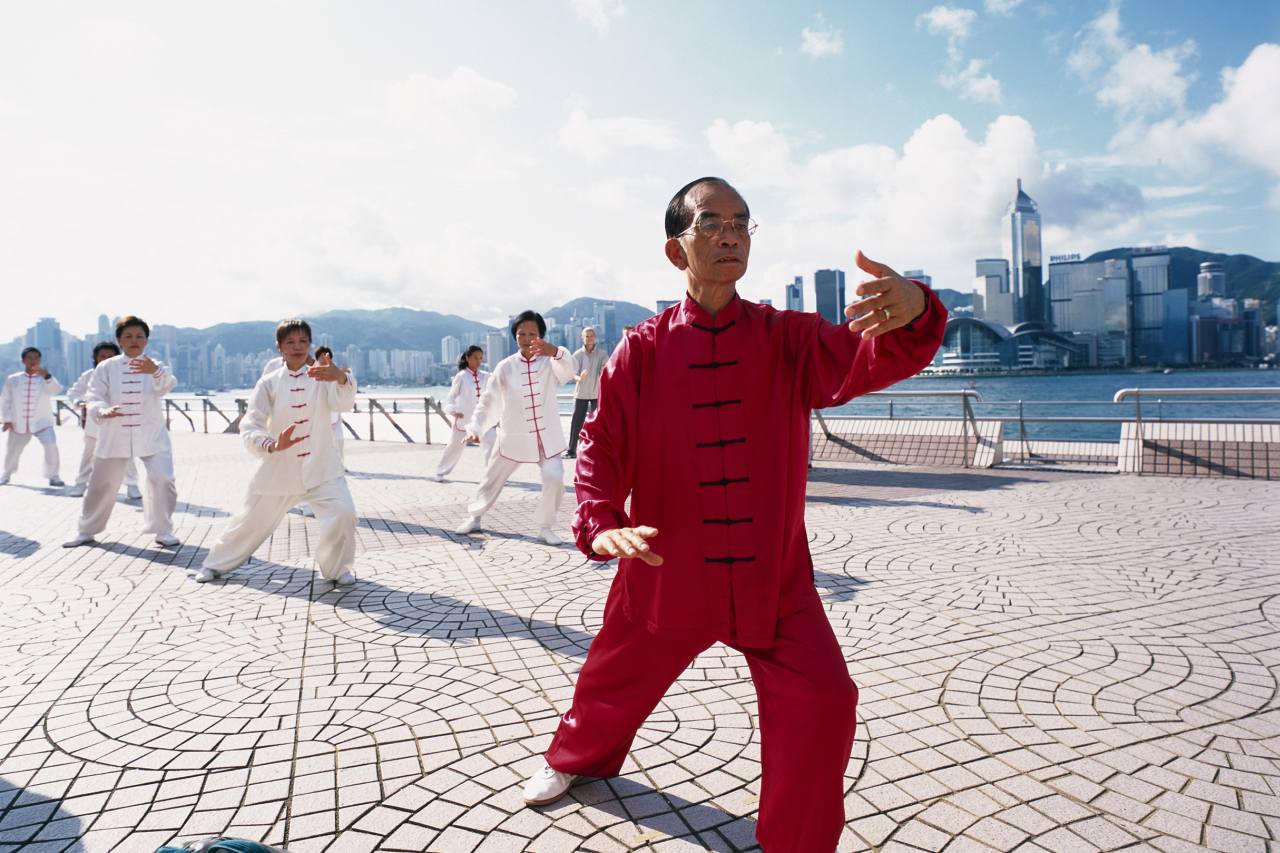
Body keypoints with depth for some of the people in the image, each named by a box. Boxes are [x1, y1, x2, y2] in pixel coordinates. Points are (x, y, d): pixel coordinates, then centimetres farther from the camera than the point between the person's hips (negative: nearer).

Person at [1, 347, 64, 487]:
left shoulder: (45, 378, -1)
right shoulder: (13, 379, 4)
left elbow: (56, 389, -24)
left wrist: (47, 376, -41)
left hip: (42, 423, -2)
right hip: (18, 424, 2)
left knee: (51, 447, -21)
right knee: (12, 451, 17)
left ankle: (53, 476, -8)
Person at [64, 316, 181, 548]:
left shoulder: (155, 366, -2)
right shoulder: (106, 367, 0)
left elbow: (168, 384, -24)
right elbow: (93, 395, -7)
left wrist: (155, 371, -48)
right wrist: (102, 411, -30)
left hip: (151, 435, -1)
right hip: (114, 436, 2)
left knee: (163, 479, -16)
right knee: (101, 484, 12)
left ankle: (162, 531, 1)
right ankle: (86, 532, 32)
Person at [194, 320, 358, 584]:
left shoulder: (322, 376, -4)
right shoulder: (269, 383, -3)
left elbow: (343, 401, -24)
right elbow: (250, 426, -10)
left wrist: (340, 377, -47)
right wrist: (272, 445, -32)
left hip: (321, 467, -1)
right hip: (279, 469, 1)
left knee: (343, 513, -21)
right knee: (252, 521, 16)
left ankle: (336, 568, 6)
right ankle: (217, 563, 45)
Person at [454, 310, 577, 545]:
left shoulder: (549, 362, -6)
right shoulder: (505, 367, -2)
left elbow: (567, 370, -30)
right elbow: (489, 400, 2)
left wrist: (554, 351, -53)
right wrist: (476, 427, -12)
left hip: (546, 437, -1)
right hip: (513, 436, 1)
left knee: (554, 479, -17)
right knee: (492, 479, 15)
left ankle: (545, 527, 5)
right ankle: (474, 518, 38)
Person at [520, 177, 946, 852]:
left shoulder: (789, 339, -5)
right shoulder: (642, 350, -5)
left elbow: (870, 359, -21)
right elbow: (602, 445, -6)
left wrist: (912, 314, -43)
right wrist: (601, 524, -24)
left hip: (774, 576, 0)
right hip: (666, 569, 1)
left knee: (821, 702, -9)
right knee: (616, 679, 20)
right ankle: (576, 760, 56)